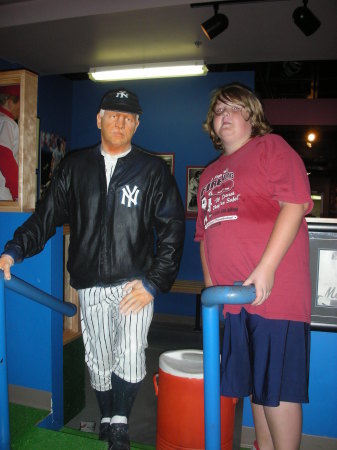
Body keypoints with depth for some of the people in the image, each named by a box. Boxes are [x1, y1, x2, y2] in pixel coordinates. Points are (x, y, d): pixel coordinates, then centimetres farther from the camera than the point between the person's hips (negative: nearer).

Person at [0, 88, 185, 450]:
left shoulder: (153, 170, 3)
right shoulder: (74, 166, 9)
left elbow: (172, 230, 0)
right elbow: (46, 215, 9)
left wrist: (154, 283, -7)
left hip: (135, 284, -2)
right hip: (91, 287, 2)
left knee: (130, 364, -10)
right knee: (98, 365, 11)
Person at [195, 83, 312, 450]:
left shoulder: (270, 147, 0)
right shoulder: (210, 175, 21)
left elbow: (296, 204, -13)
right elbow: (206, 235, 22)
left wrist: (266, 268, -19)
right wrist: (210, 286, 13)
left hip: (273, 291, -7)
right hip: (234, 298, 7)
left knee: (278, 386, 1)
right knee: (256, 383, 17)